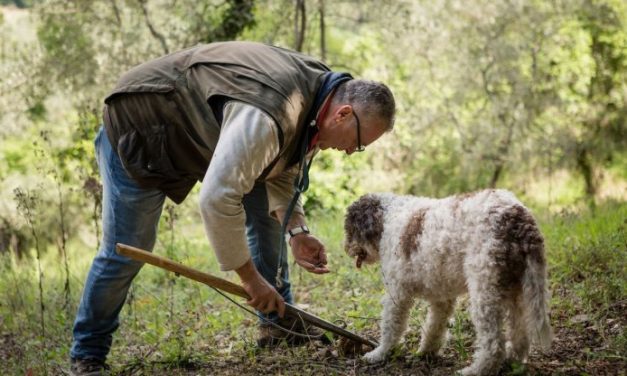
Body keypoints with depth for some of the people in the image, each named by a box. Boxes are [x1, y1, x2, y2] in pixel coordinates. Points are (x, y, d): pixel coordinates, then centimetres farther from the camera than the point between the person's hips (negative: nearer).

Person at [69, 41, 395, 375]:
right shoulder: (268, 114, -39)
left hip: (199, 127, 9)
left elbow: (279, 171, 5)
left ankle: (277, 320, 14)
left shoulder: (317, 95, -7)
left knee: (264, 205, 4)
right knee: (125, 251, -4)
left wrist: (297, 231, -11)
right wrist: (249, 277, -29)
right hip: (140, 127, -9)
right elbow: (217, 198, -40)